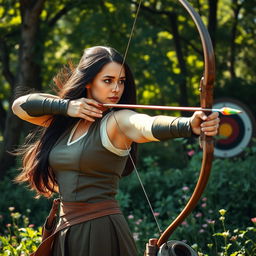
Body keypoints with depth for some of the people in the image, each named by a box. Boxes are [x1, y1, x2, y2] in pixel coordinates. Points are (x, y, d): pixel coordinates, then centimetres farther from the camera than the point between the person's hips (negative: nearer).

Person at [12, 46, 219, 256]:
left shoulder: (119, 121, -12)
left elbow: (149, 126, -32)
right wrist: (66, 106, -7)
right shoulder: (66, 121, 8)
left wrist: (190, 125, -55)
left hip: (102, 233, -6)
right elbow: (20, 106, 8)